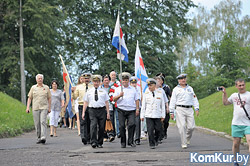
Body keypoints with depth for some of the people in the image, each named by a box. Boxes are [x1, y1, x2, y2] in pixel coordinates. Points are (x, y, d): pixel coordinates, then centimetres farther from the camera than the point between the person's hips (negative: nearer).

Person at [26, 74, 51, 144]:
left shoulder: (46, 87, 8)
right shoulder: (33, 87, 10)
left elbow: (49, 98, 11)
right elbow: (29, 98, 10)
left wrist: (49, 108, 7)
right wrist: (28, 107, 1)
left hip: (44, 107, -2)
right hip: (35, 108, 2)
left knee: (43, 122, -15)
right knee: (37, 124, 3)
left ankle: (43, 137, -23)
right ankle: (39, 138, 14)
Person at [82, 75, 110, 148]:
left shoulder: (103, 91, 12)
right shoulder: (89, 92, 12)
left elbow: (106, 102, 9)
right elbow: (86, 102, 11)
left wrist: (108, 112, 2)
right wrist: (83, 112, 4)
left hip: (102, 110, 1)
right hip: (92, 110, -1)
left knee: (101, 127, 2)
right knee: (93, 125, -18)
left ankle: (100, 143, 13)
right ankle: (93, 142, -22)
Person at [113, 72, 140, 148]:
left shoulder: (133, 89, 15)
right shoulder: (118, 89, 11)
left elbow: (136, 100, 14)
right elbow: (114, 99, 4)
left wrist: (137, 109, 5)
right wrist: (119, 95, -14)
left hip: (131, 110, 0)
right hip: (121, 110, 0)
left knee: (132, 124, -15)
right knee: (122, 126, -2)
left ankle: (131, 141, -6)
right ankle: (123, 143, 7)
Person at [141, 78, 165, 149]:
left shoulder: (160, 93, 4)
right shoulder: (146, 94, 3)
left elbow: (163, 105, 6)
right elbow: (143, 105, 5)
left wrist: (163, 115, 3)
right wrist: (142, 116, 2)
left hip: (157, 115, 1)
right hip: (149, 115, -1)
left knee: (158, 129, 3)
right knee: (150, 130, -8)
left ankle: (156, 140, 31)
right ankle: (152, 144, -1)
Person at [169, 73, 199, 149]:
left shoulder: (190, 88, 19)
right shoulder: (176, 89, 9)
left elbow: (194, 99, 18)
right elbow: (172, 101, 6)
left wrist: (196, 109, 7)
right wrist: (171, 112, 1)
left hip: (189, 109, 3)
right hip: (180, 109, -3)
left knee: (191, 126, -4)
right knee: (182, 126, -10)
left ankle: (187, 139, 23)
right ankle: (184, 143, -6)